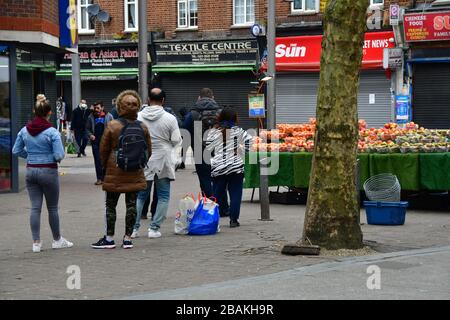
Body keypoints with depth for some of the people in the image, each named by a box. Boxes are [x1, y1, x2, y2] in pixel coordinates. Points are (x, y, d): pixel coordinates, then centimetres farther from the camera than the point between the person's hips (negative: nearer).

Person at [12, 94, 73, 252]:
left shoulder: (24, 131, 0)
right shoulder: (52, 132, -14)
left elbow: (16, 150, 7)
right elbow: (59, 155, -16)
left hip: (30, 171, 4)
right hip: (48, 171, -4)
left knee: (35, 207, 6)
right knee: (52, 208, 10)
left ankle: (36, 242, 4)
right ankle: (57, 240, 22)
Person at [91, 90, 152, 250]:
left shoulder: (112, 126, -10)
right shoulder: (143, 127, -1)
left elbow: (103, 149, -3)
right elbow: (148, 151, 7)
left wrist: (104, 165, 13)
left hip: (115, 172, -3)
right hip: (135, 173, 3)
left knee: (110, 205, 7)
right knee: (131, 204, 8)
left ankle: (109, 238, 10)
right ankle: (128, 238, 10)